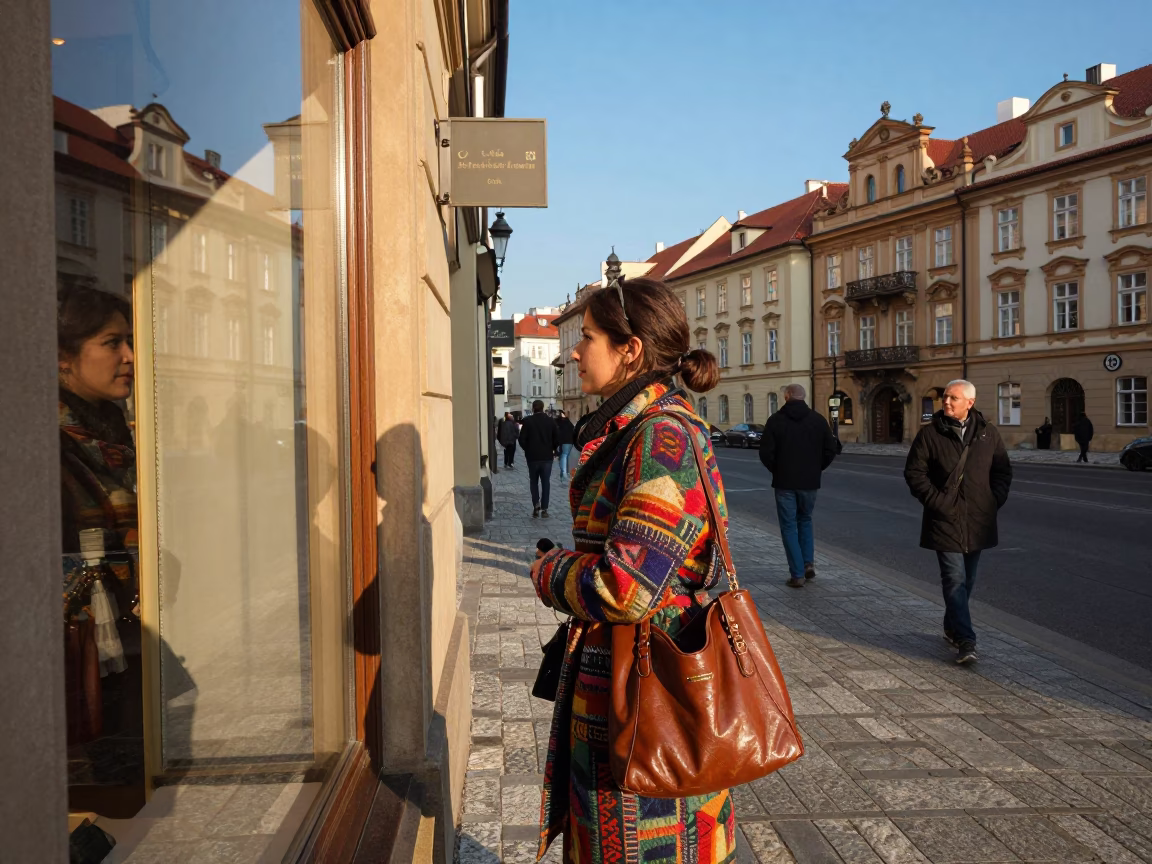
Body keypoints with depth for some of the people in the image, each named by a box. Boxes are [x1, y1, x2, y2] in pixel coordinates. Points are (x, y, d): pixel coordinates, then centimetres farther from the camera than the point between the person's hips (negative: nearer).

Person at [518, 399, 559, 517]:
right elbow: (557, 439, -1)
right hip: (547, 457, 1)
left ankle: (536, 504, -3)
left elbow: (522, 439, -9)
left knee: (533, 481, 13)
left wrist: (527, 450, 8)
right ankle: (544, 509, 5)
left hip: (532, 456, -1)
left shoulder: (528, 421, -8)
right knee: (545, 482, 7)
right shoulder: (551, 421, -2)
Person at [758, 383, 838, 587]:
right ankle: (808, 563, 13)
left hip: (784, 482, -3)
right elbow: (831, 450, 1)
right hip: (809, 482, 3)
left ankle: (797, 574, 1)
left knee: (789, 526, 4)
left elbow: (765, 452, -9)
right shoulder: (818, 420, 1)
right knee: (805, 520, 23)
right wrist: (817, 469, 14)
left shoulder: (776, 420, -6)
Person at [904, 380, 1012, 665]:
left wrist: (995, 501, 2)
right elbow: (914, 472, -3)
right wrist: (936, 502, -10)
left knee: (967, 579, 15)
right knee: (955, 580, -9)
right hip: (945, 519, -4)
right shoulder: (930, 433, -4)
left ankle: (952, 627, 33)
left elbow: (1003, 470, 14)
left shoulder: (988, 433, 5)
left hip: (978, 521, 4)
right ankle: (965, 641, -8)